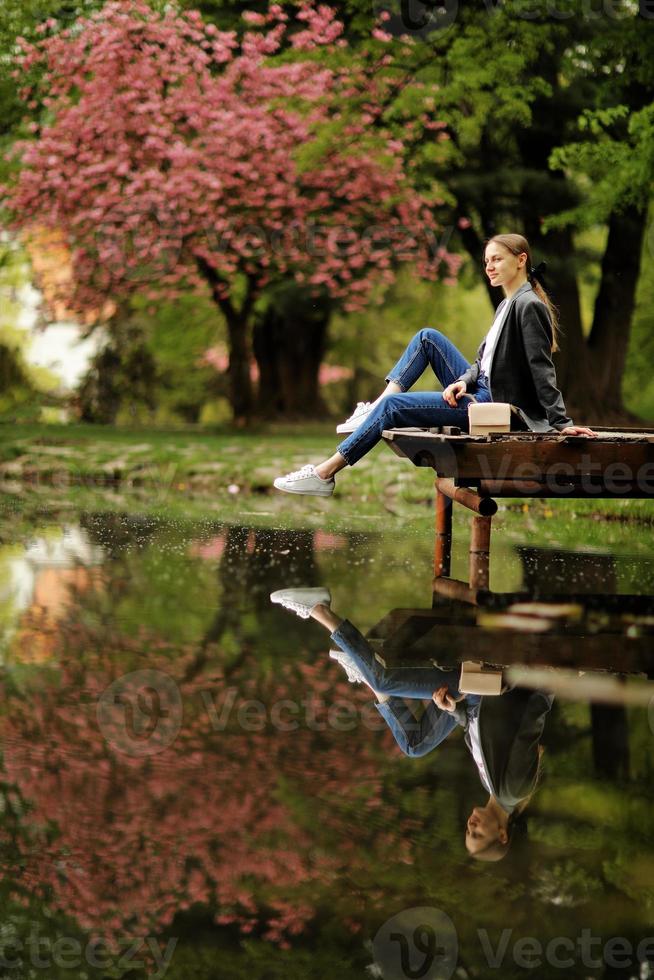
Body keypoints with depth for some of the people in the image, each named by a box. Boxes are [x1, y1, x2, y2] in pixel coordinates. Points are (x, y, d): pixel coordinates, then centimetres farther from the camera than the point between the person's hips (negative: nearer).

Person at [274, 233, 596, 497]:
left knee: (393, 406, -12)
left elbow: (542, 370, -21)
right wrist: (465, 381, -6)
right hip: (484, 392, 10)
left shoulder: (528, 306, -13)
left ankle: (324, 474, -7)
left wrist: (562, 424, -25)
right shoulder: (508, 304, 16)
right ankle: (374, 411, 6)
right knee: (428, 337, 12)